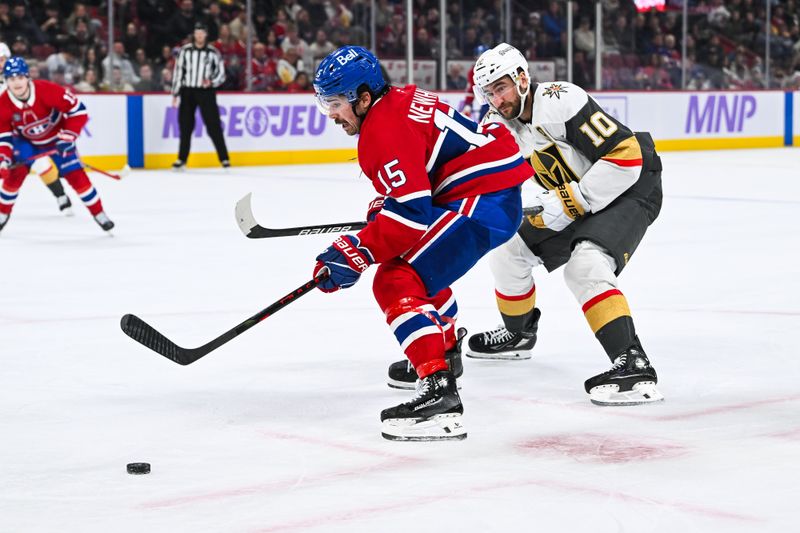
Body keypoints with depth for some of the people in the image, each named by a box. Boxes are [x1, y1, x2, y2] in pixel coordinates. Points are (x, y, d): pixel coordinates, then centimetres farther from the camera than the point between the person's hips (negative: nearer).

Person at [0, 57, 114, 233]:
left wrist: (67, 137, -29)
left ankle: (99, 215, 3)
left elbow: (78, 110, -27)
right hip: (26, 141, 2)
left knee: (76, 176, -10)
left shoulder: (47, 90, -34)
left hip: (57, 137, -2)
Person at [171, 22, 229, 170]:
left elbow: (221, 74, 3)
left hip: (206, 92, -2)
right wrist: (175, 93, 4)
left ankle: (224, 158, -2)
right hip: (187, 91, 2)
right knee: (185, 126, 5)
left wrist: (211, 82, -17)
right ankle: (182, 159, 14)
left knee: (213, 126, -6)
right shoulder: (185, 50, 5)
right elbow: (178, 71, 7)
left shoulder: (213, 52, 2)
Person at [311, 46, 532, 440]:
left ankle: (438, 390, -30)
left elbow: (411, 211, -25)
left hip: (485, 201, -11)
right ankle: (445, 349, 51)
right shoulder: (400, 101, 14)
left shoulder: (384, 130, -17)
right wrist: (382, 207, 17)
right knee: (417, 259, 33)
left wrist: (357, 252, -23)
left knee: (397, 284, -18)